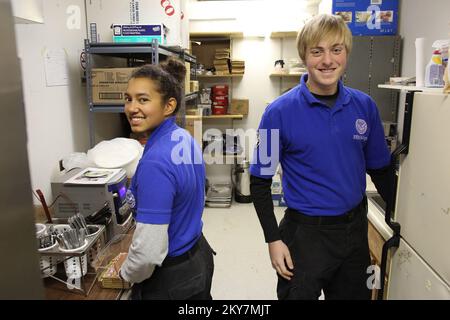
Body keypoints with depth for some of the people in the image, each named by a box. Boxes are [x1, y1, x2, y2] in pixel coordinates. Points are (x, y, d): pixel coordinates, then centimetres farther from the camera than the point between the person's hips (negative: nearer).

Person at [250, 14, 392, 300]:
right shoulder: (280, 112, -14)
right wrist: (273, 239, -12)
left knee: (355, 294, 22)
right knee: (298, 293, 13)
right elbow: (260, 182, -9)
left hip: (355, 228, 4)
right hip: (306, 232, -4)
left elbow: (379, 169, 9)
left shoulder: (365, 106, -2)